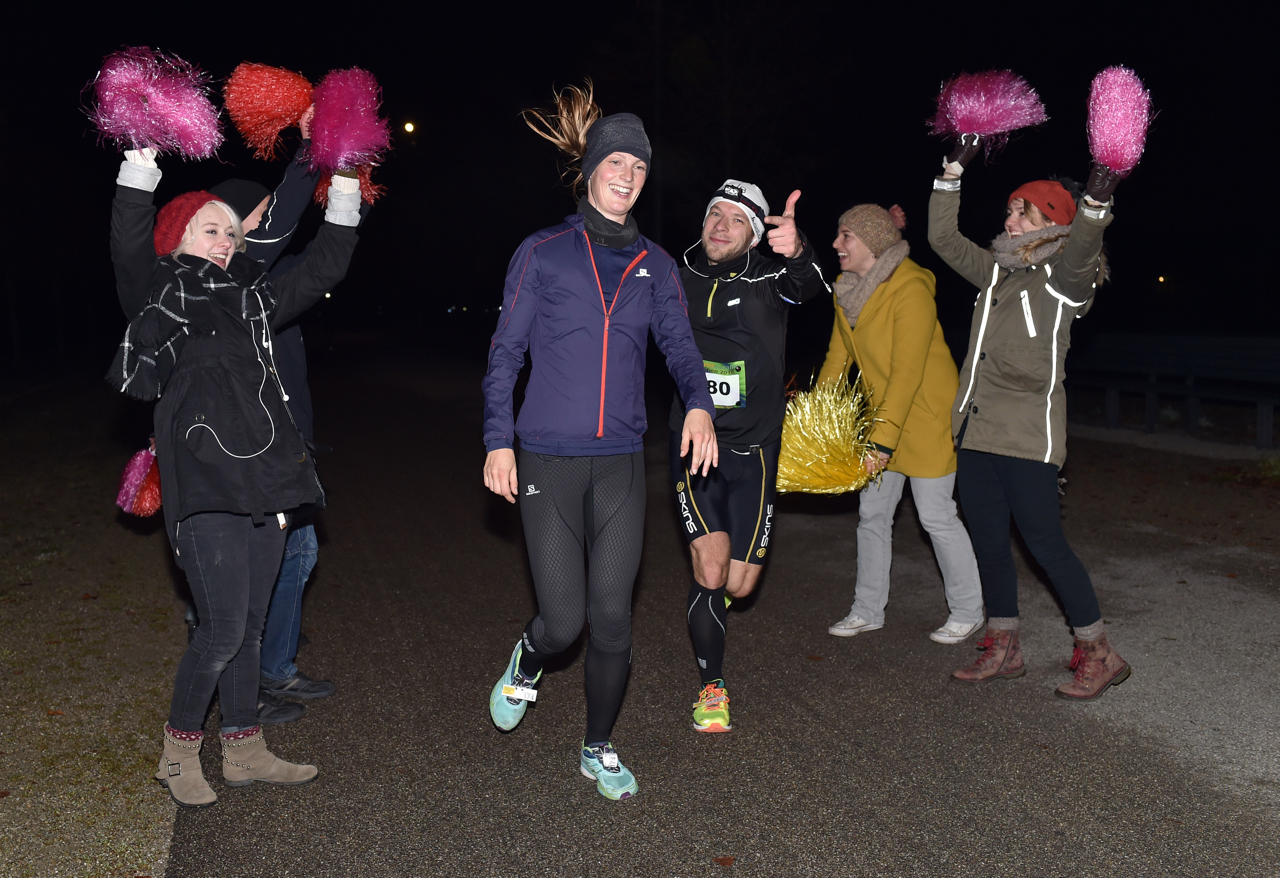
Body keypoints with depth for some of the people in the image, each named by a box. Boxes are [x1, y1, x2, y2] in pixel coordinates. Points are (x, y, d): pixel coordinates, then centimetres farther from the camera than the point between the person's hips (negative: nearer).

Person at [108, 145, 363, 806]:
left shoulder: (252, 299, 22)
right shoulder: (157, 294, 8)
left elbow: (325, 268, 24)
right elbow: (129, 241, -12)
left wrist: (344, 191, 19)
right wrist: (141, 162, -17)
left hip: (264, 477, 6)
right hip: (204, 482, -6)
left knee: (249, 626, 12)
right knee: (224, 628, -6)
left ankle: (245, 752, 25)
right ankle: (178, 752, 16)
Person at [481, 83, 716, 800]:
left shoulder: (655, 264, 11)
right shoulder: (543, 253, 3)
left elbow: (679, 343, 4)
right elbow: (506, 352, 3)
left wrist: (699, 403, -17)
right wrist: (499, 441, -5)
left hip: (622, 463, 2)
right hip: (548, 460, -2)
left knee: (613, 619, 4)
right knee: (565, 619, -3)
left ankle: (600, 749, 26)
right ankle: (528, 662, 35)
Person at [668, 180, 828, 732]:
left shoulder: (769, 279, -4)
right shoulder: (678, 279, 3)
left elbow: (808, 287, -29)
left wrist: (797, 251, -50)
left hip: (752, 453, 0)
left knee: (739, 585, 2)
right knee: (710, 572, -13)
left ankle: (712, 588, 42)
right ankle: (711, 689, 9)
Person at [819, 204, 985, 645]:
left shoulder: (911, 289, -23)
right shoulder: (847, 288, 2)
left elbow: (908, 374, -27)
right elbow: (838, 357, 7)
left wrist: (883, 441, -29)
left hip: (927, 414, -8)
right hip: (881, 411, 8)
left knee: (936, 515, 0)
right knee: (872, 512, 11)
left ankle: (967, 611, 20)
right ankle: (868, 610, 24)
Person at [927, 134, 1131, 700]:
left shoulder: (1063, 277, -3)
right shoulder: (996, 272, 15)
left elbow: (1081, 247, -25)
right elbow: (944, 239, 19)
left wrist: (1097, 199, -42)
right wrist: (953, 169, 16)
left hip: (1027, 437, -7)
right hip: (975, 431, 7)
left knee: (1044, 542, -5)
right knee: (989, 542, 11)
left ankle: (1099, 654, 10)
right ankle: (1003, 649, 24)